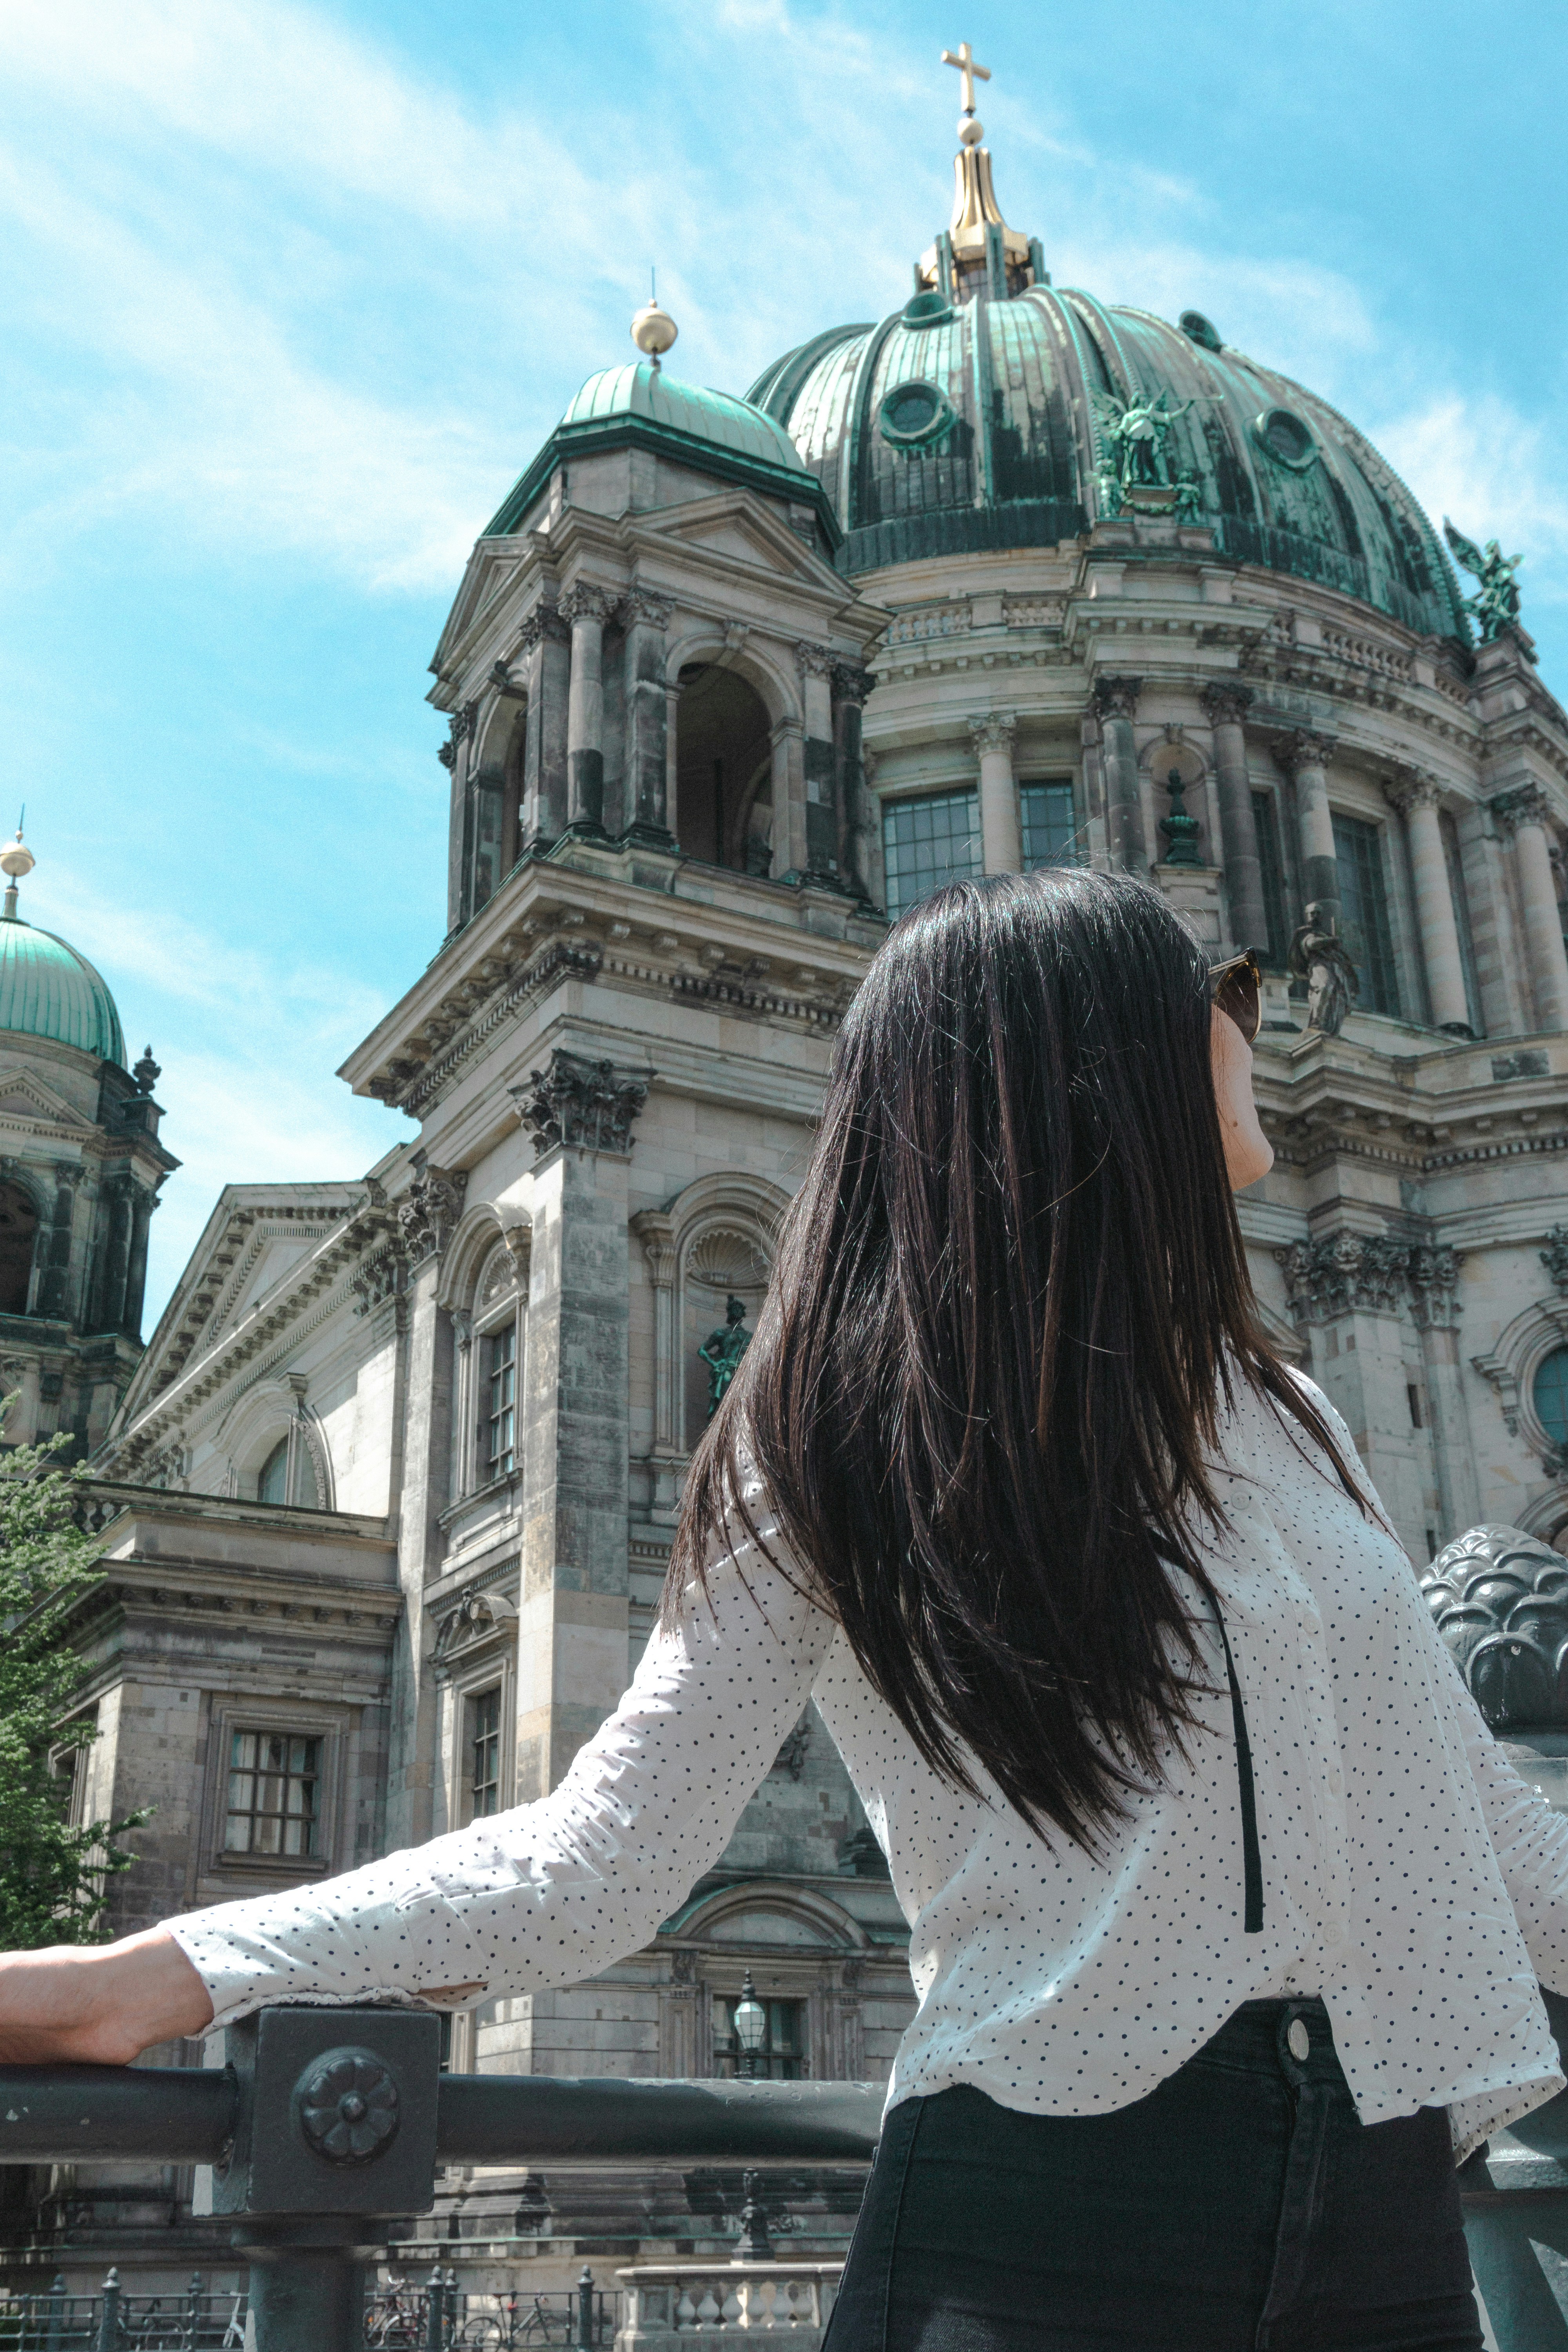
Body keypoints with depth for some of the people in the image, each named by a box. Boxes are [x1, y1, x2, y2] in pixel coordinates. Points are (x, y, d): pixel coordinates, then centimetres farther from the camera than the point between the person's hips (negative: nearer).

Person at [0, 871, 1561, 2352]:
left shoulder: (1283, 1424, 11)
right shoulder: (839, 1453, -5)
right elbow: (601, 1858, -9)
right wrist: (166, 1975, -19)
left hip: (1381, 2206, 5)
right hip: (1044, 2209, -5)